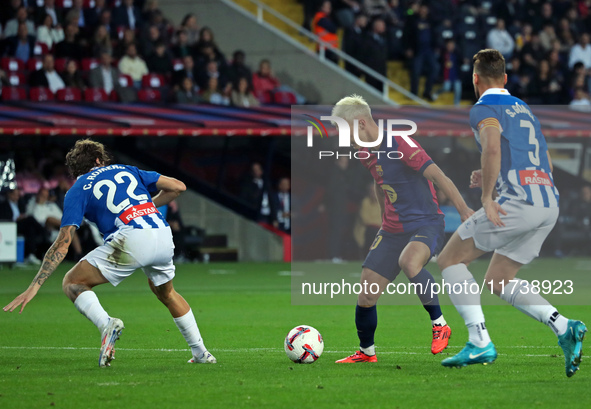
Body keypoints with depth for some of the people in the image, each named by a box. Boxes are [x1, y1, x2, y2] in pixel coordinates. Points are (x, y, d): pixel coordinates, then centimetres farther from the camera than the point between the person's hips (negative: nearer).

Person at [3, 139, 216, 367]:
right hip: (163, 236, 5)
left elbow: (62, 245, 5)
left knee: (72, 283, 8)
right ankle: (201, 353, 34)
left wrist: (34, 286, 5)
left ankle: (106, 324, -19)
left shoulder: (77, 191, 15)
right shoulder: (126, 170, 27)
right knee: (166, 293, 34)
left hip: (132, 239, -5)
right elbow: (178, 186, 22)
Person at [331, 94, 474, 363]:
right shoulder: (366, 153, 8)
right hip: (392, 230, 8)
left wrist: (464, 210, -30)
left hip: (426, 224, -8)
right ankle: (366, 352, 22)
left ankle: (439, 325, -22)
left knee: (409, 262, -39)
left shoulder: (399, 144, -18)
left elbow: (437, 175, -23)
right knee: (366, 295, 0)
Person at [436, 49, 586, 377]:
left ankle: (480, 342, -7)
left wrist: (487, 197, -17)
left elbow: (493, 148, -22)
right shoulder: (523, 109, 26)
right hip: (549, 205, 8)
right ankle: (564, 328, -1)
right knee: (498, 280, 19)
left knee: (449, 260, 5)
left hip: (517, 202, -8)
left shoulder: (485, 109, -1)